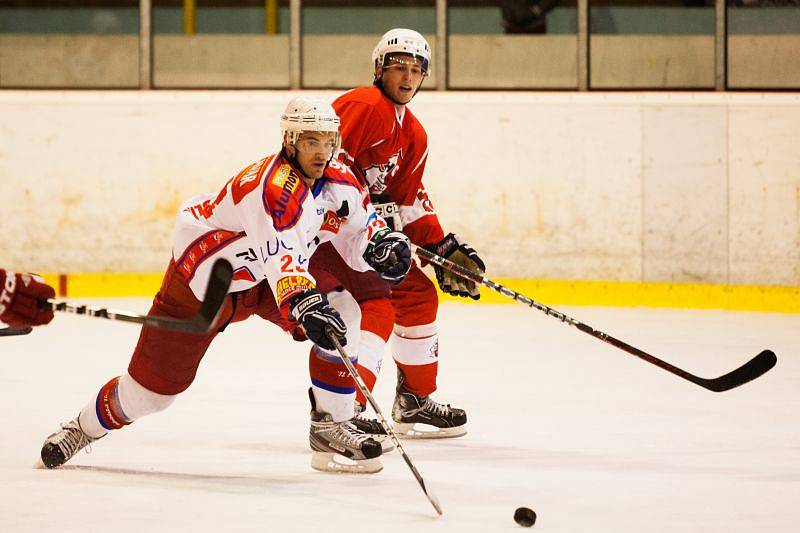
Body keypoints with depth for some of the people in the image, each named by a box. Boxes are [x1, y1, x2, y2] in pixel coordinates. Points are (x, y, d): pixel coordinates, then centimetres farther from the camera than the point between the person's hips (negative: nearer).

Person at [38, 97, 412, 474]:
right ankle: (86, 427, 27)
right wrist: (305, 304, -62)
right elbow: (281, 256, -48)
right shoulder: (274, 185, -35)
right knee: (155, 384, -2)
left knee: (342, 309, -15)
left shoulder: (340, 183, -9)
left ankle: (330, 426, -5)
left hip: (260, 280, 7)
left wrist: (384, 243, -20)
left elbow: (361, 230, 4)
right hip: (202, 277, -7)